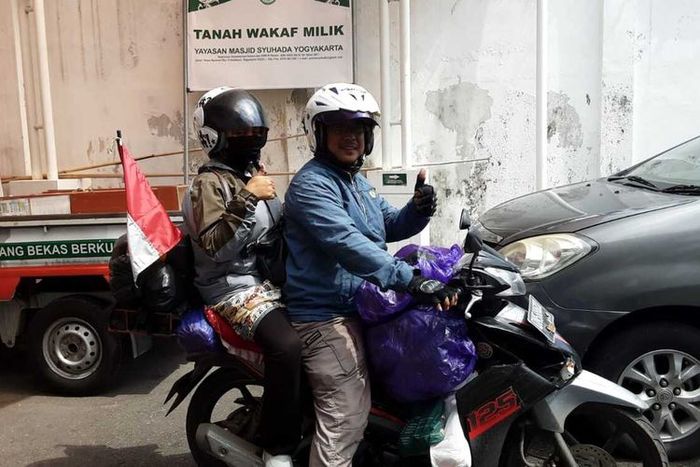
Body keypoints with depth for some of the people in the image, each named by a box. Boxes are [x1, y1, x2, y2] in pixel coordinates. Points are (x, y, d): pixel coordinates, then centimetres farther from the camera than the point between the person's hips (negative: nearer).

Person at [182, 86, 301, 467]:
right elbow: (214, 247, -22)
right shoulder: (209, 183, -9)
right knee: (287, 345, -31)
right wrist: (247, 199, -26)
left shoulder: (251, 174, 19)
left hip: (271, 276, 9)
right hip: (237, 287, -9)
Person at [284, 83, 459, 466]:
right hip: (326, 316, -10)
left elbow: (389, 227, 19)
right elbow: (347, 243, -30)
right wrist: (411, 279, -38)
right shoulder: (311, 184, -16)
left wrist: (418, 210, -4)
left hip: (361, 307, 10)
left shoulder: (357, 181, 16)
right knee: (346, 419, -11)